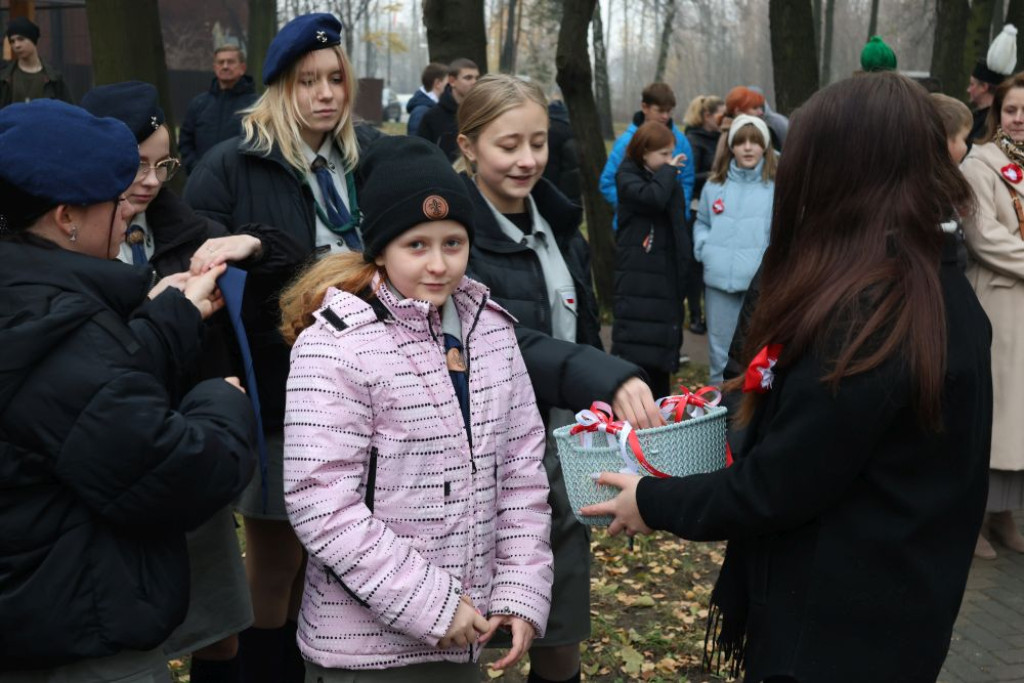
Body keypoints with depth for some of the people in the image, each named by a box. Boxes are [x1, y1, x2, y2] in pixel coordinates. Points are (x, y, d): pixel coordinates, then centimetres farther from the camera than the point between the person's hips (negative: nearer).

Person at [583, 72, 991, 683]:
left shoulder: (864, 321, -27)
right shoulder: (944, 294, 1)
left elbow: (776, 489, -22)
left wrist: (654, 503, -9)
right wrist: (750, 406, 16)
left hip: (836, 630, -9)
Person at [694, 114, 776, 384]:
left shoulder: (777, 185, -2)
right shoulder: (715, 184, 10)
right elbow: (701, 222, 20)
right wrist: (703, 247, 3)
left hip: (762, 281, -4)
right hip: (719, 278, 4)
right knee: (720, 349, 14)